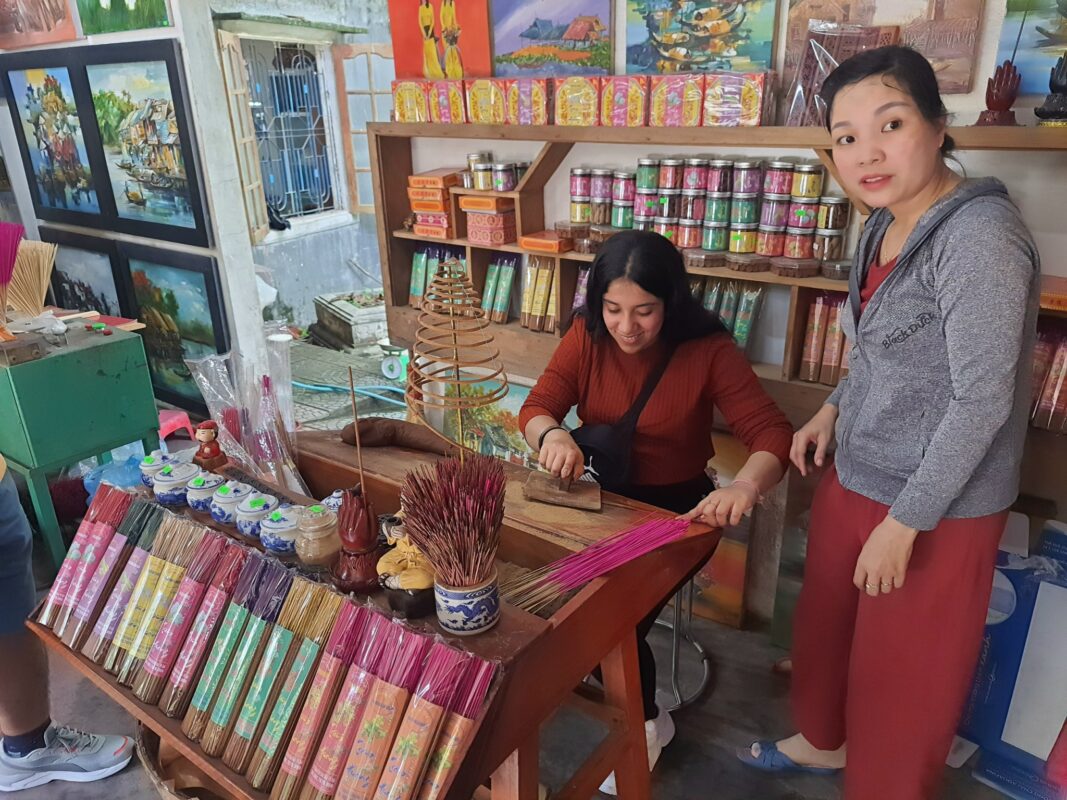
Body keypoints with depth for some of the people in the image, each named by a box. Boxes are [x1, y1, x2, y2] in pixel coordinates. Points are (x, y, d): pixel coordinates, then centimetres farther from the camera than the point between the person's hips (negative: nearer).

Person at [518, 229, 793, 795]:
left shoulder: (707, 351, -15)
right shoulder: (587, 336, -6)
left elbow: (773, 432, -19)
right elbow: (536, 408, -9)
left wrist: (746, 485, -42)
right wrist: (552, 435, -34)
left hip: (675, 507, -3)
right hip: (598, 496, 4)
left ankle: (645, 724, 16)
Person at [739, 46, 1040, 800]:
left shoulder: (980, 236, -22)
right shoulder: (887, 224, 4)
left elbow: (983, 397, -22)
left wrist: (906, 522, -19)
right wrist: (835, 407, 6)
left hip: (937, 506, -8)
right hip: (855, 477, 9)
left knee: (902, 672, 12)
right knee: (825, 623, 24)